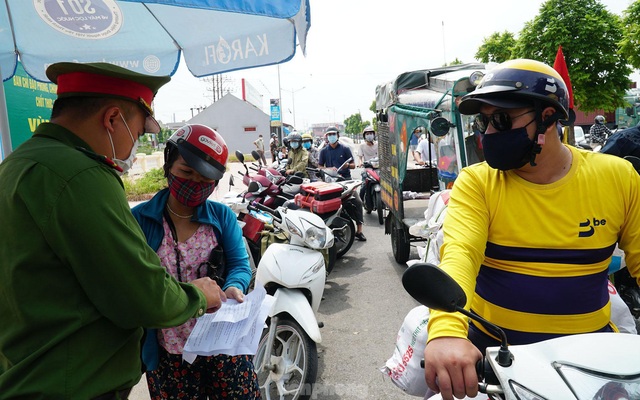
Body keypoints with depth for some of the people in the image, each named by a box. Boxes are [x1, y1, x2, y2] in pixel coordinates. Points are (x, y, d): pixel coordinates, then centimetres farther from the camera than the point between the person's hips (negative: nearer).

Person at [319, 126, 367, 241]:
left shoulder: (345, 149, 9)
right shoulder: (324, 151, 12)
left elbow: (353, 165, 10)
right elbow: (319, 167, 9)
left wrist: (348, 165, -13)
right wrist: (330, 169, -10)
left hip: (346, 179, 0)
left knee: (357, 201, -14)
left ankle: (359, 230, -8)